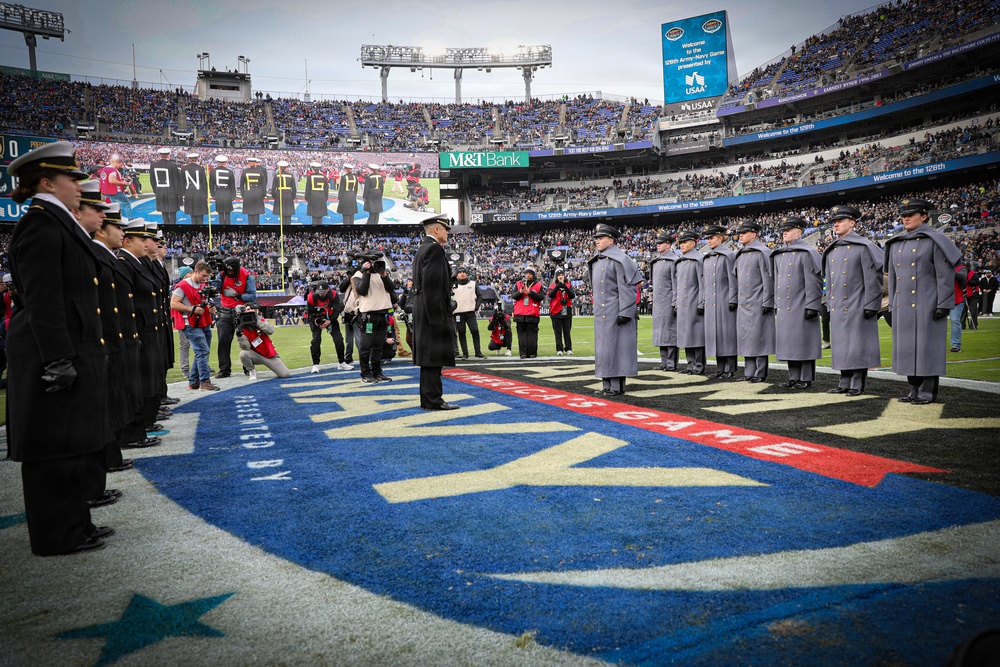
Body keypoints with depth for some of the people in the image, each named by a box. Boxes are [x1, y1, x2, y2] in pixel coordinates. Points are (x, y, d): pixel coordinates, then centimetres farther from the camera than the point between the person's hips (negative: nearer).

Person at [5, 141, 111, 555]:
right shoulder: (41, 226, -13)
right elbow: (43, 301, -20)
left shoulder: (57, 224, 17)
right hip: (56, 354, -10)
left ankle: (73, 523, 27)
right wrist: (59, 361, -22)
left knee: (75, 444, 16)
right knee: (55, 447, 0)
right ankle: (57, 537, 11)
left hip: (72, 351, 10)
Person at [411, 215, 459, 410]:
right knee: (433, 356, -7)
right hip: (433, 308, -10)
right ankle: (432, 400, -3)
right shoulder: (434, 248, -13)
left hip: (424, 310, 10)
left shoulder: (422, 248, 19)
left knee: (429, 357, 13)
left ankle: (429, 398, 19)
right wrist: (436, 316, -22)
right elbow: (431, 284, -21)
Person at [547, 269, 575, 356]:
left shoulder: (569, 285, 10)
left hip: (567, 312, 1)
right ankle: (559, 349, 4)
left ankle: (568, 349, 8)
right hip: (556, 312, -1)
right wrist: (557, 287, -23)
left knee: (567, 331, 3)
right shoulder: (553, 286, 6)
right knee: (558, 331, 1)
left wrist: (565, 287, -17)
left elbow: (572, 296, -6)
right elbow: (551, 295, -13)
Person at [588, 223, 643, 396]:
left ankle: (617, 386, 1)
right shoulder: (597, 262, 16)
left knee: (615, 348, -5)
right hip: (601, 314, 9)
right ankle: (607, 385, 16)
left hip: (615, 313, -9)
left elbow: (626, 288, -15)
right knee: (603, 349, 10)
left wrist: (624, 312, -20)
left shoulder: (619, 260, -10)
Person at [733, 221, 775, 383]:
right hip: (743, 304, 8)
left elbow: (768, 279, -12)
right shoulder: (740, 255, 17)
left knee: (758, 338, -4)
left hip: (757, 305, -8)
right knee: (745, 338, 9)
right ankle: (749, 372, 15)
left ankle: (760, 374, 2)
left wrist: (767, 303, -15)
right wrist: (735, 300, 17)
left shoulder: (762, 252, -8)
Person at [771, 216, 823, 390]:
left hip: (800, 308, -7)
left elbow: (813, 282, -12)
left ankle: (806, 379, 6)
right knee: (788, 343, 10)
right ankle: (794, 377, 18)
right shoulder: (779, 254, 15)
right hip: (784, 308, 8)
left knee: (803, 343, -2)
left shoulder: (807, 253, -8)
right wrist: (776, 304, 18)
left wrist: (811, 306, -16)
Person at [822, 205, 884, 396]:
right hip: (838, 308, 7)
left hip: (857, 308, -7)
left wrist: (871, 306, -14)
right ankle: (844, 383, 17)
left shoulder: (863, 247, -7)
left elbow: (872, 278, -10)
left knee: (858, 346, -2)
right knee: (841, 346, 10)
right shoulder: (831, 250, 14)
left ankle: (858, 385, 5)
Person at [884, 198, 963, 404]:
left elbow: (945, 275, -8)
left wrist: (943, 305, -12)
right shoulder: (896, 244, 14)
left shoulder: (934, 240, -4)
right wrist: (891, 306, 15)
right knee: (906, 347, 8)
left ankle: (928, 392, 4)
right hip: (903, 307, 6)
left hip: (926, 307, -6)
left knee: (927, 346, -3)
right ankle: (915, 389, 16)